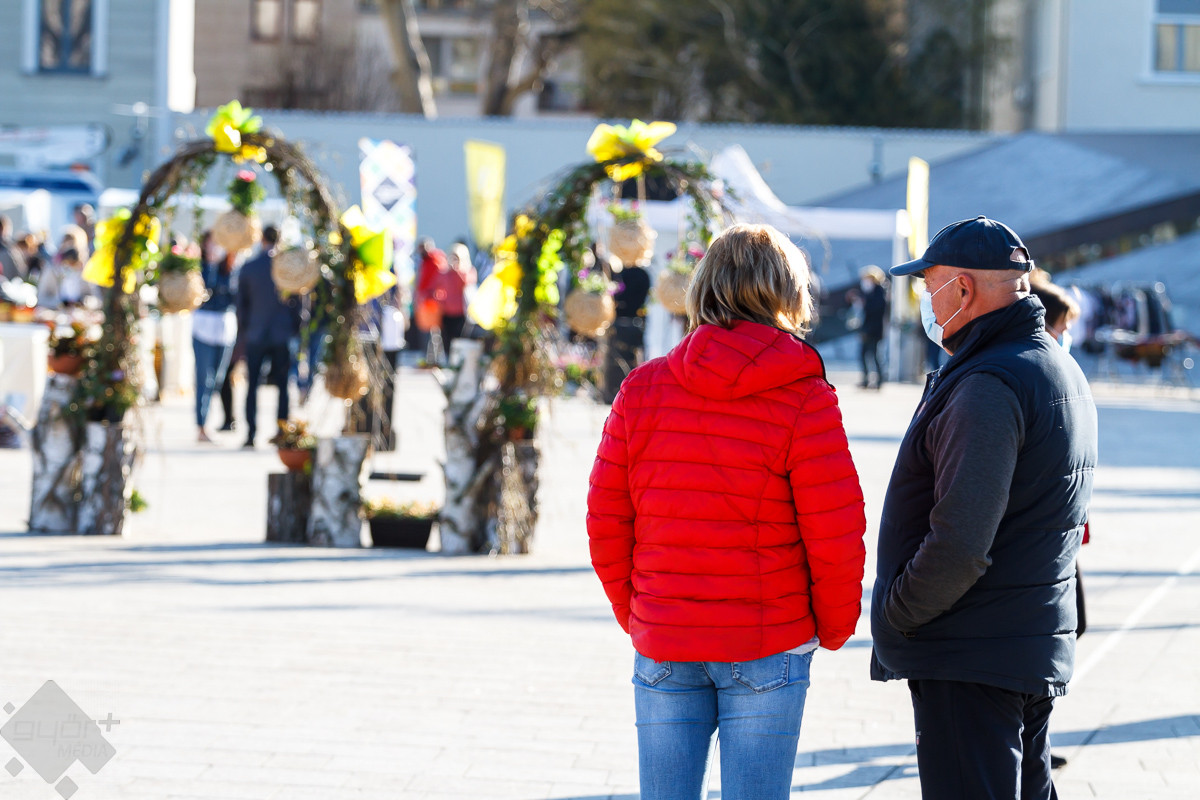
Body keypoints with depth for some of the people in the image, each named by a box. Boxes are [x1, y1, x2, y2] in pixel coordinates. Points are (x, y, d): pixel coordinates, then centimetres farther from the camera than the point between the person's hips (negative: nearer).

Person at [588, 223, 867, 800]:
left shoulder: (641, 390, 0)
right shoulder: (805, 402, -10)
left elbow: (606, 521, 2)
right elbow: (835, 537, -10)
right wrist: (834, 625, 7)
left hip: (661, 646, 3)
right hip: (767, 651, -3)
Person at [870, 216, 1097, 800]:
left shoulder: (988, 387, -20)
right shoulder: (1062, 371, 14)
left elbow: (960, 544, -26)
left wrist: (894, 616, -11)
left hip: (971, 660, -10)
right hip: (1038, 645, 10)